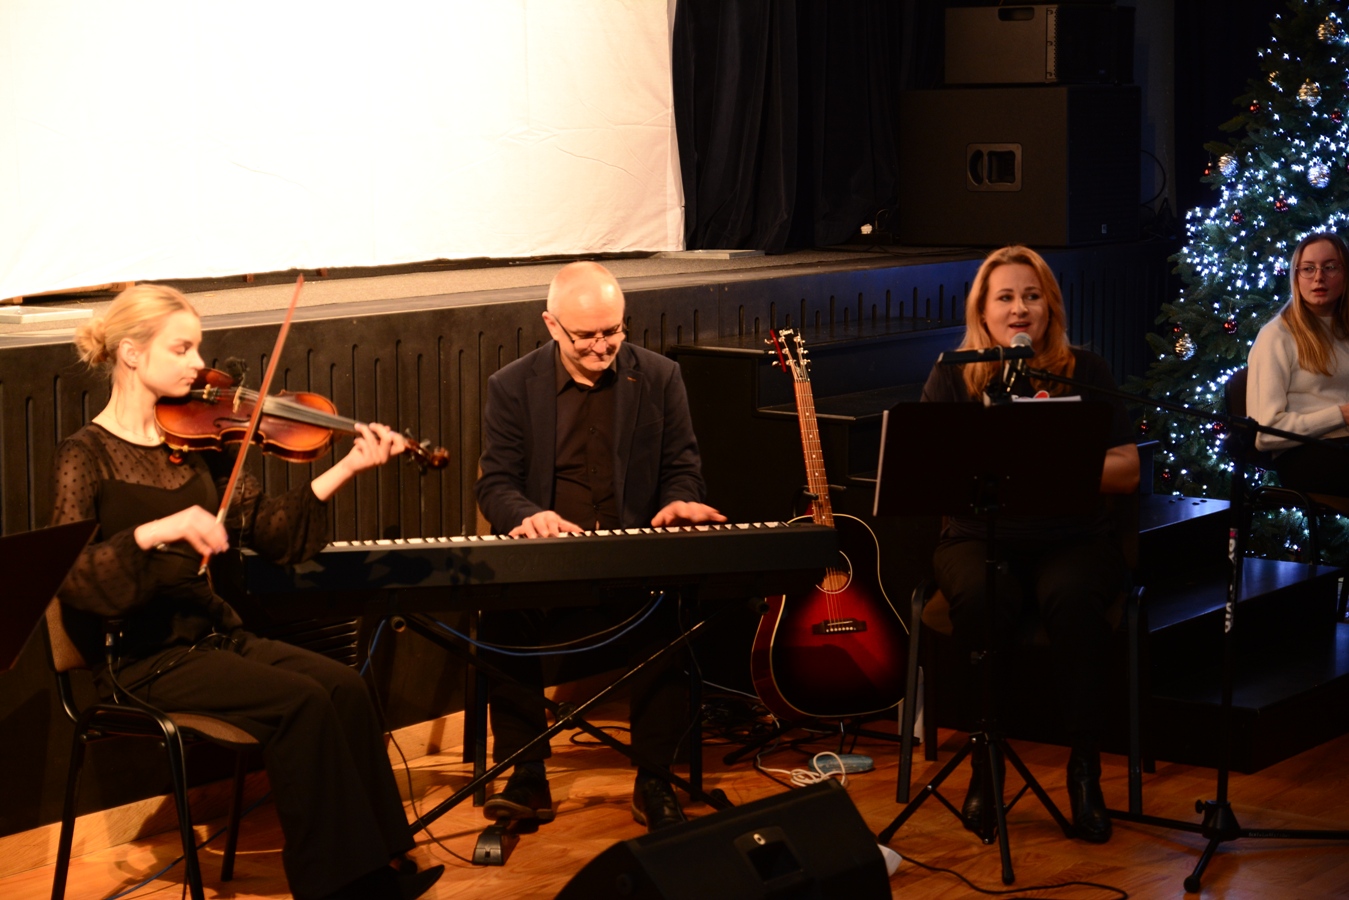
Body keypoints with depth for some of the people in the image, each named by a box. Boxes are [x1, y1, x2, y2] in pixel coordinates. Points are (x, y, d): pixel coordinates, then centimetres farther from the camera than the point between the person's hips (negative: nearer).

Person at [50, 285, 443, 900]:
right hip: (139, 658, -6)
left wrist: (347, 468, -7)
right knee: (300, 701, -24)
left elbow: (265, 530, 3)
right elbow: (65, 576, -21)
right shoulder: (88, 455, -9)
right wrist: (156, 531, -34)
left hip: (210, 633, 6)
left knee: (344, 688, -16)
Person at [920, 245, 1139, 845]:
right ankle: (986, 761, -16)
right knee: (983, 598, -35)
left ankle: (1085, 767, -21)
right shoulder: (953, 378, 8)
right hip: (979, 536, 0)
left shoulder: (1084, 373, 7)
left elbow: (1127, 472, 2)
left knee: (1071, 597, -35)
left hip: (1072, 539, 0)